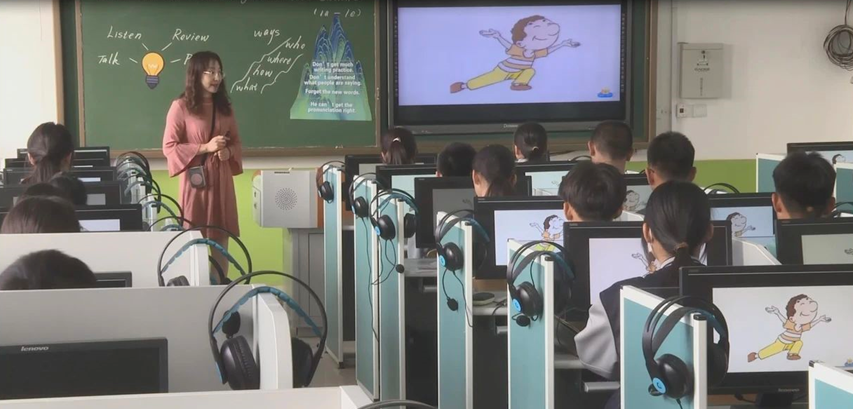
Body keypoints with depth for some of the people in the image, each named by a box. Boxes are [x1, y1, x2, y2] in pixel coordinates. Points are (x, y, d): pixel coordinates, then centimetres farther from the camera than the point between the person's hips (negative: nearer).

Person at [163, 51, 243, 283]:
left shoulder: (225, 107, 10)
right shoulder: (181, 107, -6)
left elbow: (236, 143, 16)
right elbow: (169, 147, -8)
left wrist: (228, 151, -8)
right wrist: (205, 147, -17)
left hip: (221, 179, 5)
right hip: (195, 178, -5)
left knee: (221, 238, 5)